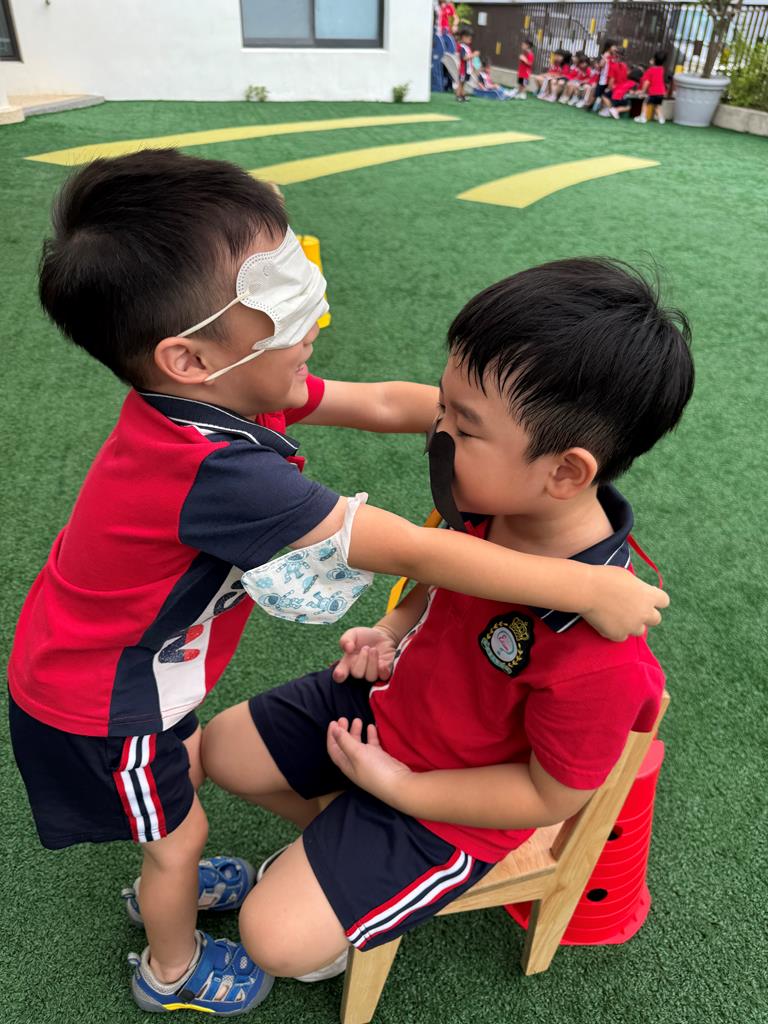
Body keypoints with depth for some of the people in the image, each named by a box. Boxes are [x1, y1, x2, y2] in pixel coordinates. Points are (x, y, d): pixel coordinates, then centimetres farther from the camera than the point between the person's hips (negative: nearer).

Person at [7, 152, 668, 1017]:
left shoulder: (224, 387, -16)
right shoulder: (219, 472, -42)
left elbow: (380, 403, -10)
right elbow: (415, 553, -40)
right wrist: (591, 588, -31)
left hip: (125, 661, 8)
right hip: (94, 710, -7)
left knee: (188, 761, 31)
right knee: (179, 832, 18)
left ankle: (163, 883, 62)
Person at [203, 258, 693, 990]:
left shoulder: (599, 653, -38)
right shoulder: (491, 503, -19)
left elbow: (552, 796, -21)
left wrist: (397, 784, -18)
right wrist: (394, 628, -8)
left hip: (445, 804, -6)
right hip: (390, 697, 6)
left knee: (276, 937, -8)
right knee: (221, 749, 12)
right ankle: (336, 838, 33)